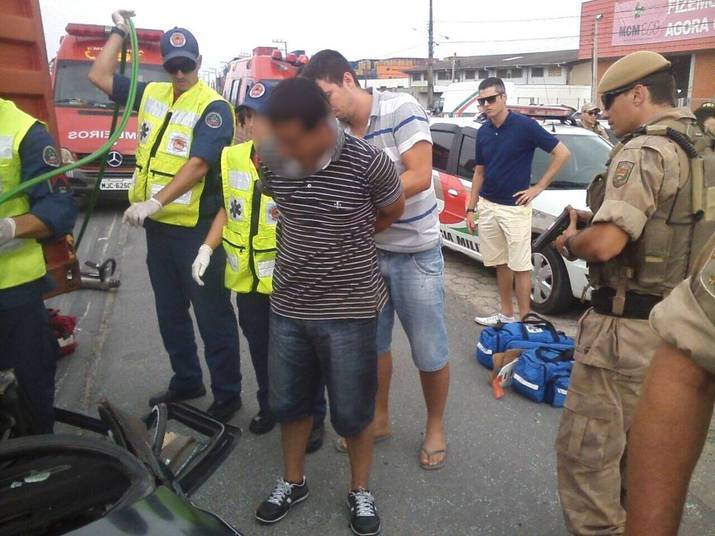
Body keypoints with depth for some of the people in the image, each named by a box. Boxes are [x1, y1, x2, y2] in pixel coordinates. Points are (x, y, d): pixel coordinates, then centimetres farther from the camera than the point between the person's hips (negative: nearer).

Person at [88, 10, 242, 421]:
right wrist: (120, 31, 15)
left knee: (212, 315, 0)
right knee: (170, 311, 17)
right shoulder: (151, 93, 10)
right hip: (158, 226, 8)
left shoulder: (213, 107, -12)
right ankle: (187, 381, 34)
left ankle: (228, 394, 14)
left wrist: (154, 202, -28)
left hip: (197, 229, -7)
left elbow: (198, 164, -22)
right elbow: (100, 76, 18)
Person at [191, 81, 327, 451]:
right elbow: (228, 210, 14)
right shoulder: (232, 158, 5)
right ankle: (268, 406, 42)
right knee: (260, 348, 20)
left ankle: (314, 417, 28)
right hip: (246, 277, 6)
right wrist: (207, 248, 4)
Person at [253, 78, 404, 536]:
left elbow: (393, 210, 2)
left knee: (353, 411, 11)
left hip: (350, 310, -3)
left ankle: (361, 492, 36)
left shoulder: (368, 163, -19)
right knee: (288, 402, 18)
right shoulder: (274, 160, -8)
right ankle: (293, 481, 42)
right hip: (289, 305, 4)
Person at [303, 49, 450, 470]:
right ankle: (379, 418, 38)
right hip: (367, 250, 5)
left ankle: (436, 428, 30)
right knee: (372, 342, 16)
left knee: (430, 352, 7)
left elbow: (420, 177, -22)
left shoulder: (400, 109, -14)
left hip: (416, 253, -5)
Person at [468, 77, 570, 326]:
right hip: (487, 207, 6)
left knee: (520, 266, -1)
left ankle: (524, 320, 8)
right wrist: (471, 208, 11)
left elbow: (562, 153, -8)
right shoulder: (483, 132, 7)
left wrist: (538, 187, -9)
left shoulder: (525, 126, -11)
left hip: (515, 208, -6)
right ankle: (506, 314, 26)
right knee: (500, 263, 14)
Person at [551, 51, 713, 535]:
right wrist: (598, 219, 10)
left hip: (628, 326, -10)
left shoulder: (644, 151, -17)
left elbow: (605, 244, -27)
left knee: (587, 448, 2)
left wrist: (571, 242, -6)